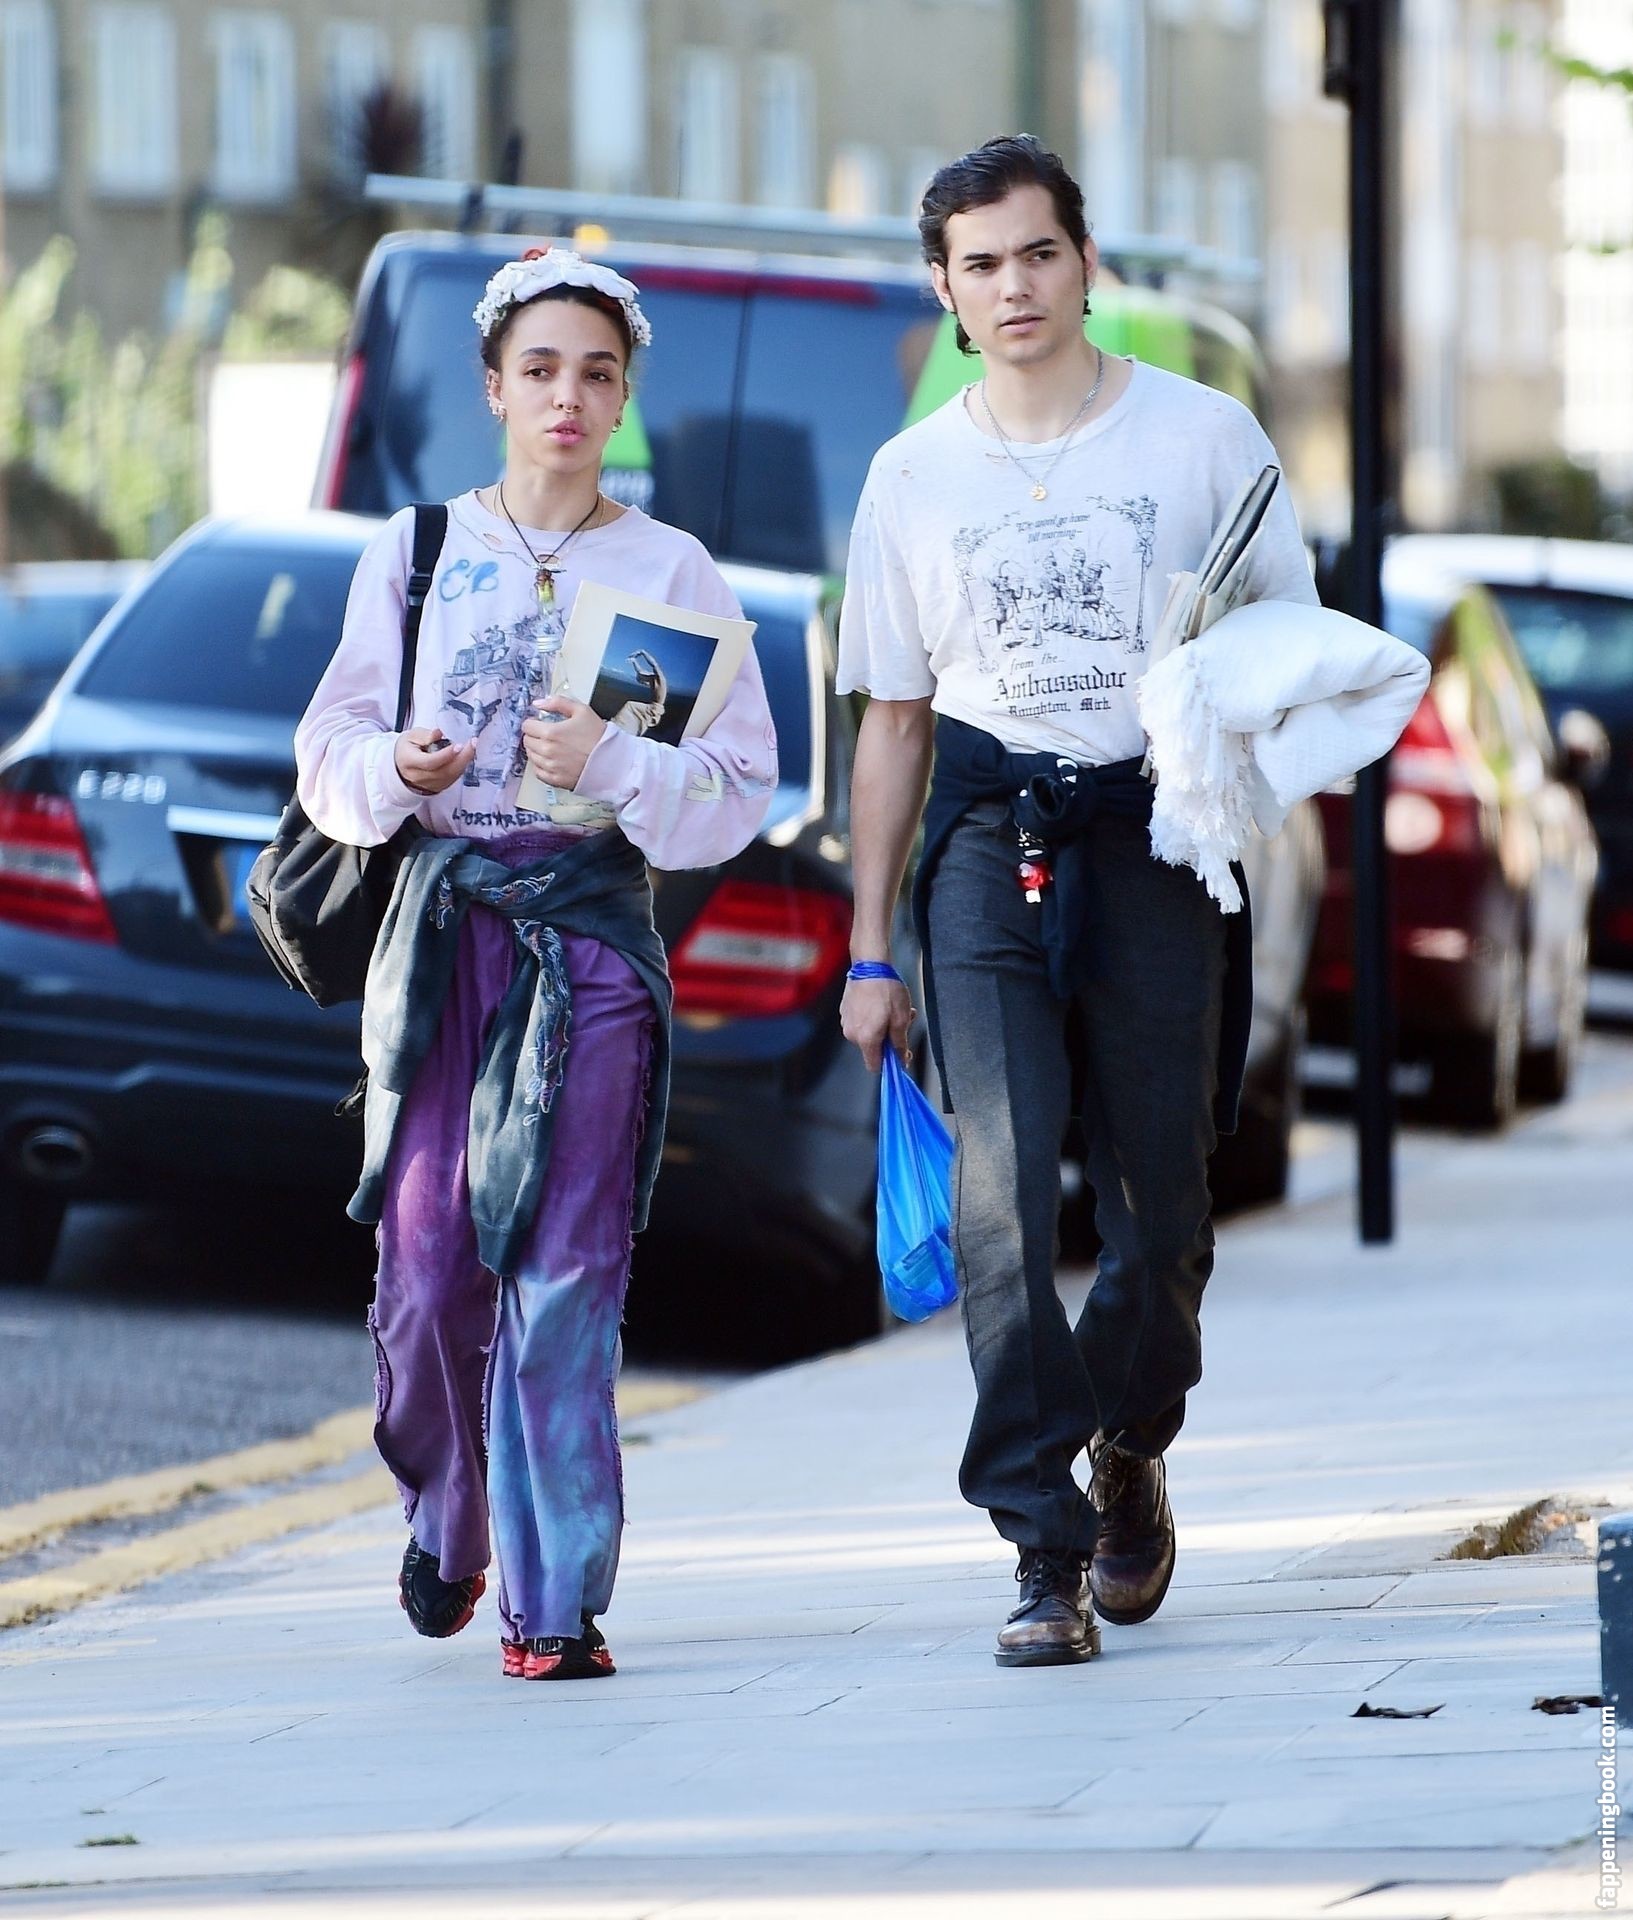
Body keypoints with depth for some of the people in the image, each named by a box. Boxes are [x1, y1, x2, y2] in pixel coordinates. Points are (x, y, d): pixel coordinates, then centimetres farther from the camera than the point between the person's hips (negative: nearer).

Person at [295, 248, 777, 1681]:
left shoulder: (674, 572, 6)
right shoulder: (417, 554, 11)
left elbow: (741, 791, 1)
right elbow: (331, 756, 11)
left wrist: (614, 765, -16)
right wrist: (396, 769, -11)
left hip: (595, 931, -1)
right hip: (443, 919, 2)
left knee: (563, 1278, -9)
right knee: (427, 1266, -3)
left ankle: (555, 1601, -7)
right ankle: (447, 1517, 25)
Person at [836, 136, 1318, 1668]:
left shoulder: (1204, 437, 5)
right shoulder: (914, 477, 10)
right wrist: (869, 950, 12)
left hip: (1160, 838, 0)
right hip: (991, 843, 1)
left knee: (1160, 1207, 2)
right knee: (1003, 1189, -15)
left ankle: (1127, 1455, 33)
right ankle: (1046, 1553, -15)